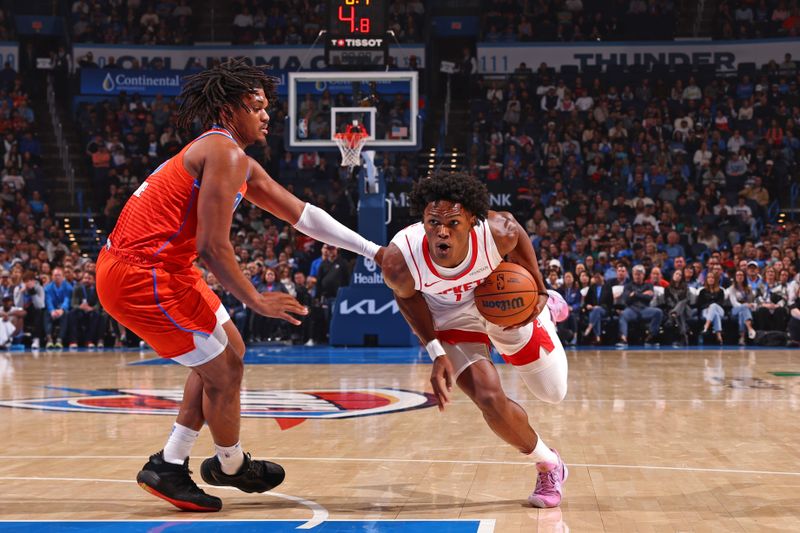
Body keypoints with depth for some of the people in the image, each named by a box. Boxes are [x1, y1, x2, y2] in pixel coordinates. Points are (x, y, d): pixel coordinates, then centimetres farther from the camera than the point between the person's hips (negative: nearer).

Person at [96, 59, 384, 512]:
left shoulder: (242, 164, 16)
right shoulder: (224, 154, -16)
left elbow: (302, 215, 21)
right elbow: (214, 247, -22)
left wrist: (373, 251, 20)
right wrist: (256, 300, -12)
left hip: (157, 267, 11)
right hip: (143, 276, -11)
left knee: (230, 355, 19)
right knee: (223, 372, 2)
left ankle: (170, 467, 22)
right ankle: (231, 466, 25)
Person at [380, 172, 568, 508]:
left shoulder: (498, 231, -37)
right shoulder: (399, 261, -36)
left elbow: (517, 235, -9)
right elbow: (406, 295, -11)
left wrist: (538, 289, -10)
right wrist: (436, 353, -15)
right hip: (452, 319, 0)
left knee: (554, 394, 12)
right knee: (490, 400, -19)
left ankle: (548, 306, 45)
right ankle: (548, 466, 14)